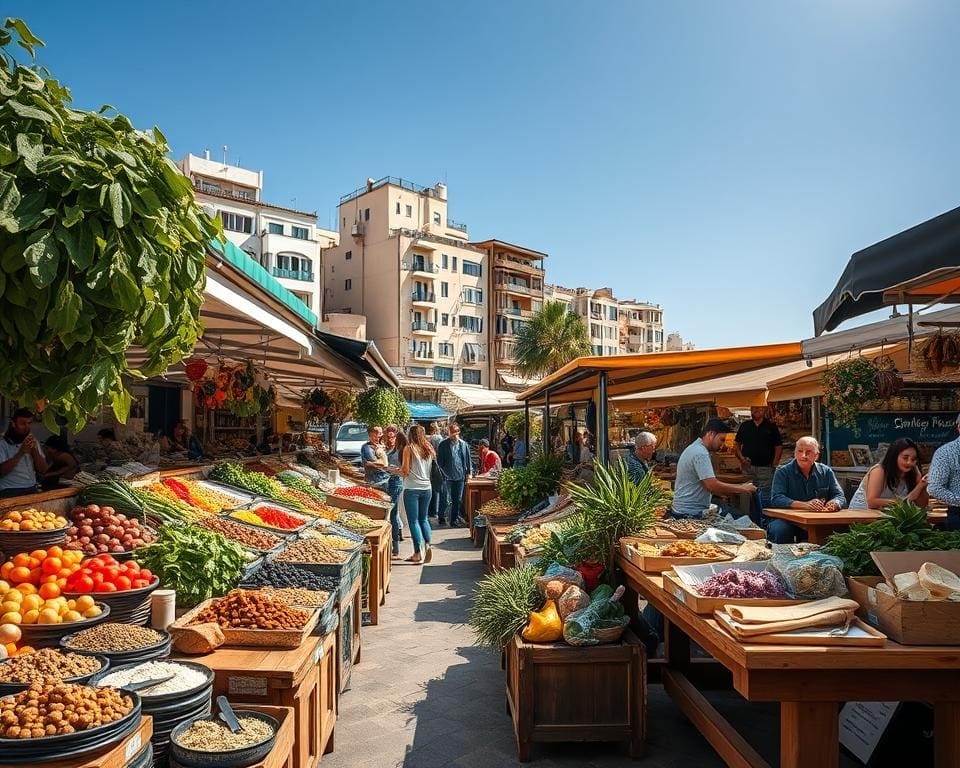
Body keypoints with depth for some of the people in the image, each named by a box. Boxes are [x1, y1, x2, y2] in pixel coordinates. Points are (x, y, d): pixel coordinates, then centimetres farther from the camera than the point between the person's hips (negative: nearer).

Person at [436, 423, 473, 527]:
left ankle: (456, 517, 24)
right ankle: (454, 519, 13)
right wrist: (445, 472, -6)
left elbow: (468, 459, 9)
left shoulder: (463, 444, 5)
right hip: (449, 477, -2)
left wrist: (469, 472, 4)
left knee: (458, 499, 8)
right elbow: (439, 461, 0)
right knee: (452, 499, 3)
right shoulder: (443, 445, -3)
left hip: (460, 475, 2)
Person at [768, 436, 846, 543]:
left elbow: (840, 497, 5)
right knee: (780, 529, -35)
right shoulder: (783, 472, -1)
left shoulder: (826, 472, 10)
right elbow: (776, 499, -14)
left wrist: (834, 504, -21)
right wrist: (805, 505, -28)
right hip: (785, 519, -3)